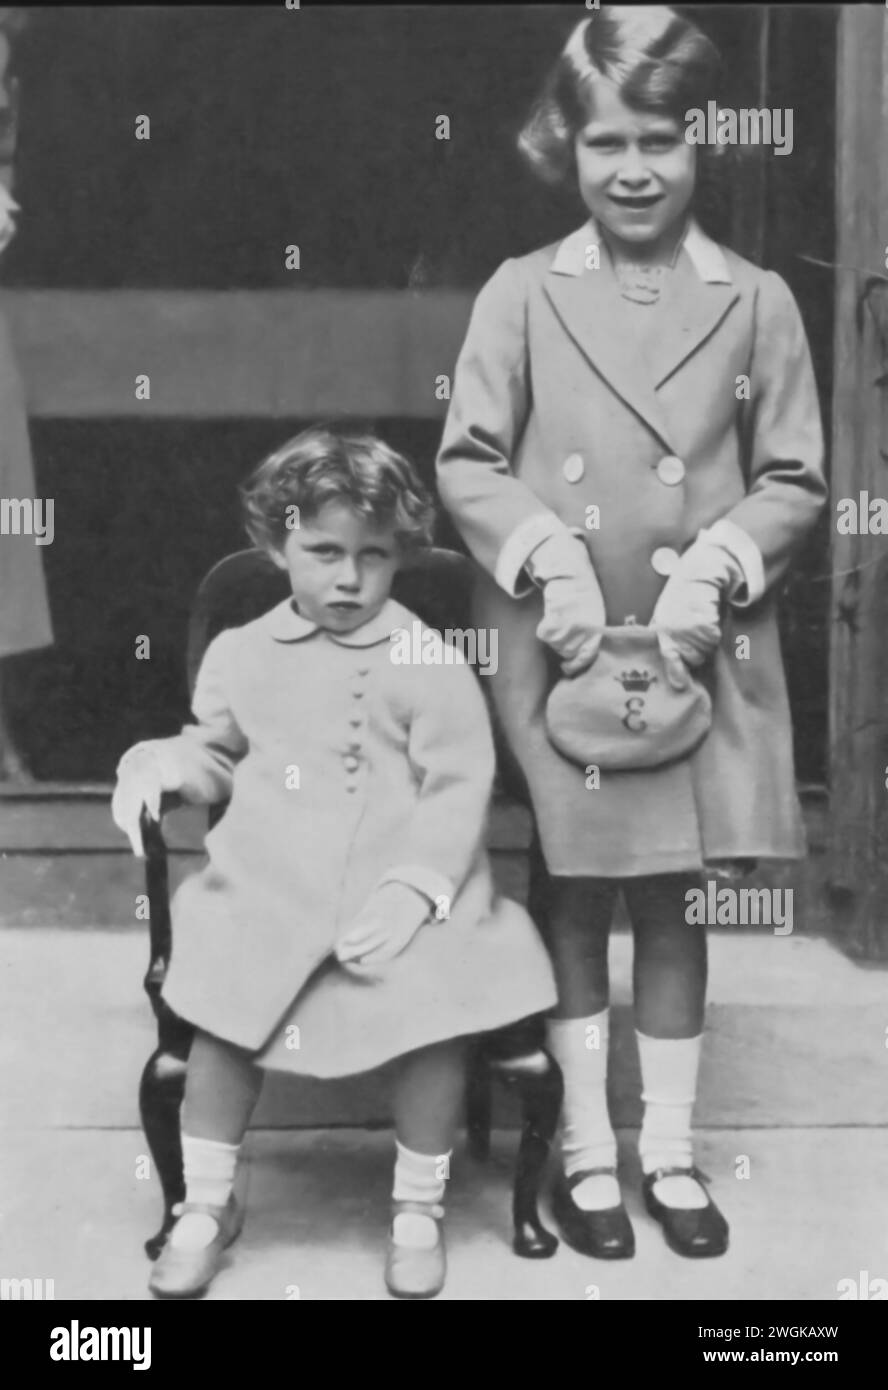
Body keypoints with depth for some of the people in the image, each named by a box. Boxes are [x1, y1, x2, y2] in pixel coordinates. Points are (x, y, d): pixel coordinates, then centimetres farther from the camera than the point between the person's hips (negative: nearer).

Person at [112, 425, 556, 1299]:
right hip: (266, 891, 3)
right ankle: (206, 1204, 16)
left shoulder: (428, 662, -1)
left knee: (435, 1018, -18)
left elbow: (457, 790, -5)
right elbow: (214, 754, 24)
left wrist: (411, 890, -17)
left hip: (398, 895, -2)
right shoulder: (239, 653, 11)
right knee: (224, 1021, -10)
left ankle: (418, 1209, 8)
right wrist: (160, 765, 1)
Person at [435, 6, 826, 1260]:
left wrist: (711, 568, -12)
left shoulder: (757, 301, 3)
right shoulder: (521, 293, 1)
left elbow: (794, 481, 4)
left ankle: (671, 1149, 25)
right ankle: (587, 1147, 23)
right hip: (556, 647, -1)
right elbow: (466, 463, 0)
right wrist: (551, 556, -14)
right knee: (574, 896, 7)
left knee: (679, 901, 10)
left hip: (703, 649, 1)